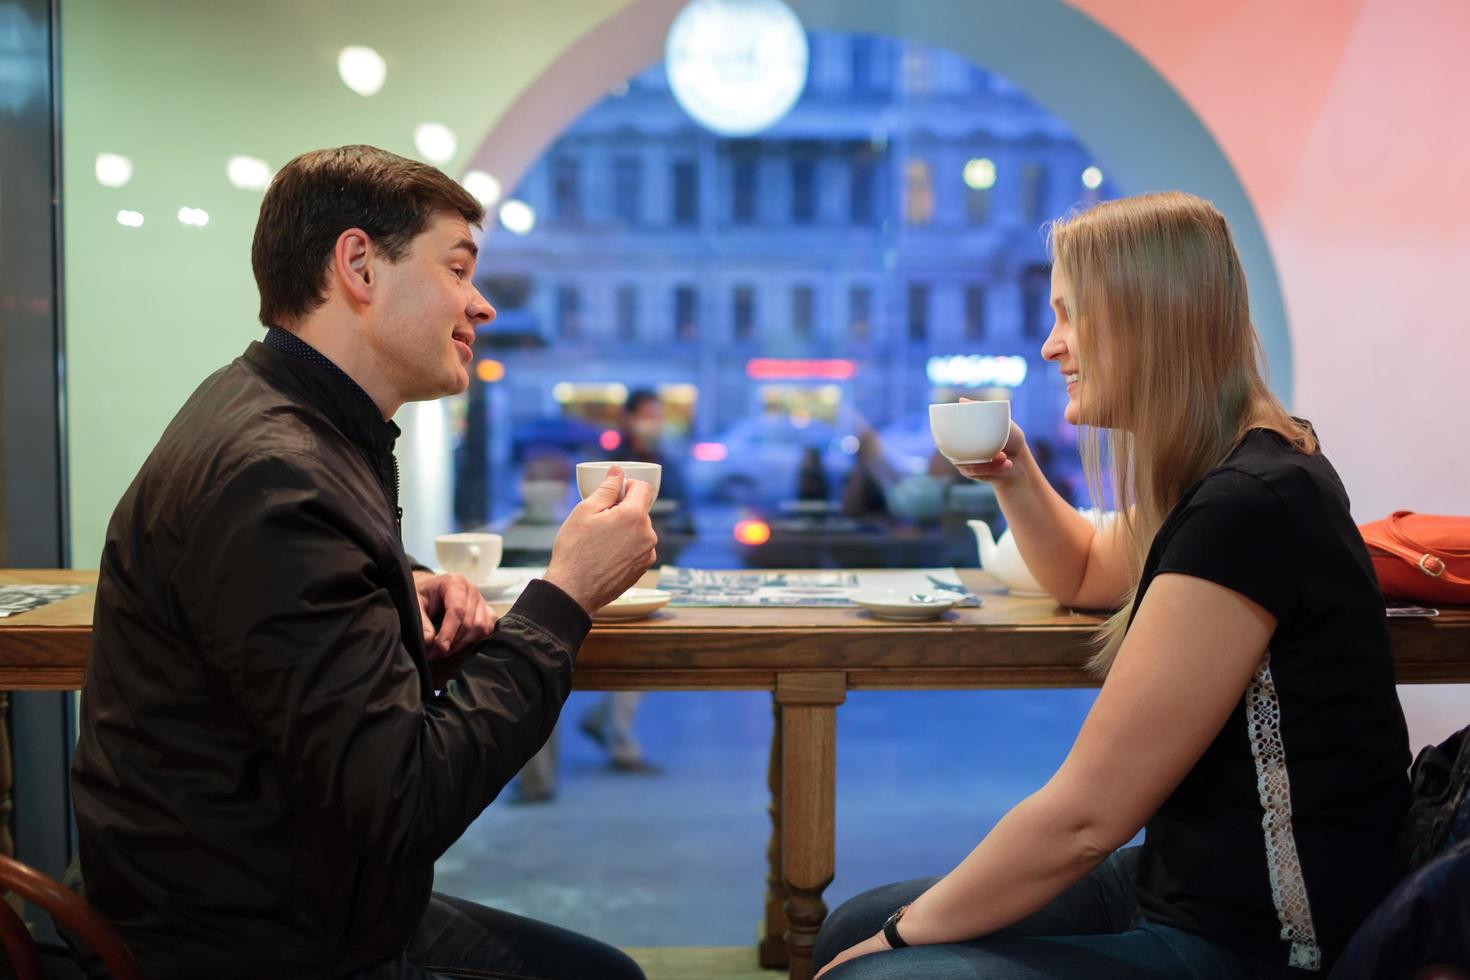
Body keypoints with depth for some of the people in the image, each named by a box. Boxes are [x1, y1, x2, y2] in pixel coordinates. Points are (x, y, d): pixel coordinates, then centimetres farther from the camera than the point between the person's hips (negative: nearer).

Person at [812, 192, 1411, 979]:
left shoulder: (1247, 508, -25)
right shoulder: (1236, 472, 7)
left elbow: (1083, 817, -24)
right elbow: (1086, 574, 29)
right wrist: (1015, 477, 10)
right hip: (1184, 882, 9)